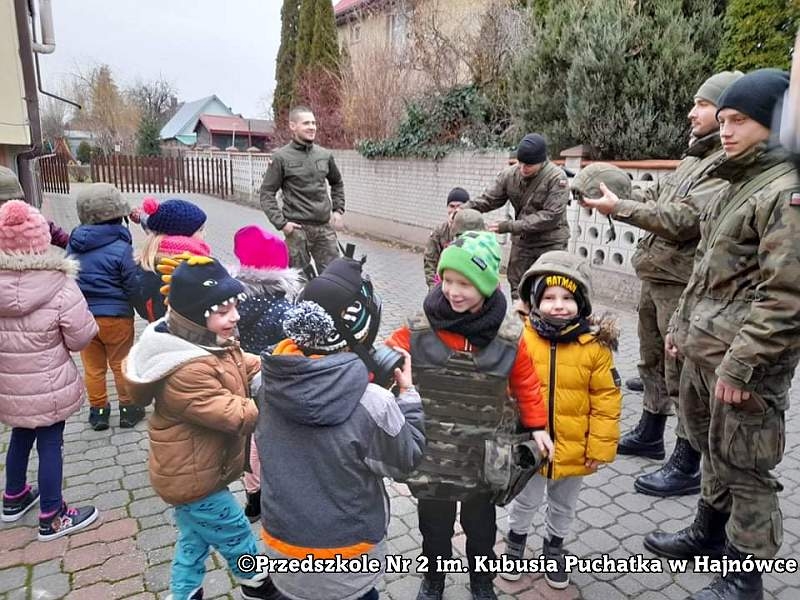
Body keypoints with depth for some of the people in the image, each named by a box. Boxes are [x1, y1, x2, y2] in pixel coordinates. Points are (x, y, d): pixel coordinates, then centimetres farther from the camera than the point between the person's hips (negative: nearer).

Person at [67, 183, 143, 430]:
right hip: (116, 317, -4)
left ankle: (98, 410, 27)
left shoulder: (74, 244, 0)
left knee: (93, 366, 16)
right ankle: (127, 408, 24)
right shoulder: (120, 247, -18)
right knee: (121, 364, 12)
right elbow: (134, 287, -15)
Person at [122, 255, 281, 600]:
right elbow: (236, 416, -34)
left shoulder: (210, 343, -3)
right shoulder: (187, 372, -35)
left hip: (191, 471, 9)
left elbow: (250, 368, 0)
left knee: (194, 540, 27)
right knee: (238, 539, 16)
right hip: (193, 478, -9)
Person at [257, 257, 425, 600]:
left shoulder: (271, 381, -17)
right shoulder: (371, 403, -30)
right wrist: (407, 394, -3)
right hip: (346, 553, -3)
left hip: (282, 540, 3)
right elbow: (405, 461, -13)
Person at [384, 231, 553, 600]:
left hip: (483, 455, 0)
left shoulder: (509, 336, -13)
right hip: (432, 453, 0)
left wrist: (537, 427, 5)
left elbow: (526, 384, 1)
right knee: (434, 524, 20)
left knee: (480, 524, 23)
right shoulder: (420, 328, -15)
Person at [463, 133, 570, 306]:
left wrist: (510, 226, -28)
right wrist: (464, 210, -18)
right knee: (518, 290, 14)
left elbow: (550, 216, -24)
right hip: (521, 241, 5)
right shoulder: (509, 174, -4)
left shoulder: (557, 178, -18)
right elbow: (488, 199, 2)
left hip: (550, 243, -5)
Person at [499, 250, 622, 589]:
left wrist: (601, 446, -6)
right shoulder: (521, 338, -16)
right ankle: (515, 543, 48)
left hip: (573, 448, 1)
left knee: (563, 507, 24)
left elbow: (606, 399, -8)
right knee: (525, 501, 22)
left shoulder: (595, 345, -14)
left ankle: (554, 549, 50)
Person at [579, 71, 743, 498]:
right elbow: (657, 199, 19)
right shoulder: (696, 156, 16)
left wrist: (619, 208, -20)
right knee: (652, 360, 20)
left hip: (682, 283, -10)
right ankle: (649, 434, 37)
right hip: (655, 276, 10)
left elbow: (684, 220, -25)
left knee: (682, 372, -1)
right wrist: (615, 195, 3)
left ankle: (688, 466, 12)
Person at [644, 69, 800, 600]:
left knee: (743, 467, 4)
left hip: (745, 359, -9)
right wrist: (683, 321, 19)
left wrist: (741, 364, -22)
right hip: (703, 349, 9)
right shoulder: (738, 183, 14)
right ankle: (710, 533, 42)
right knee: (712, 449, 23)